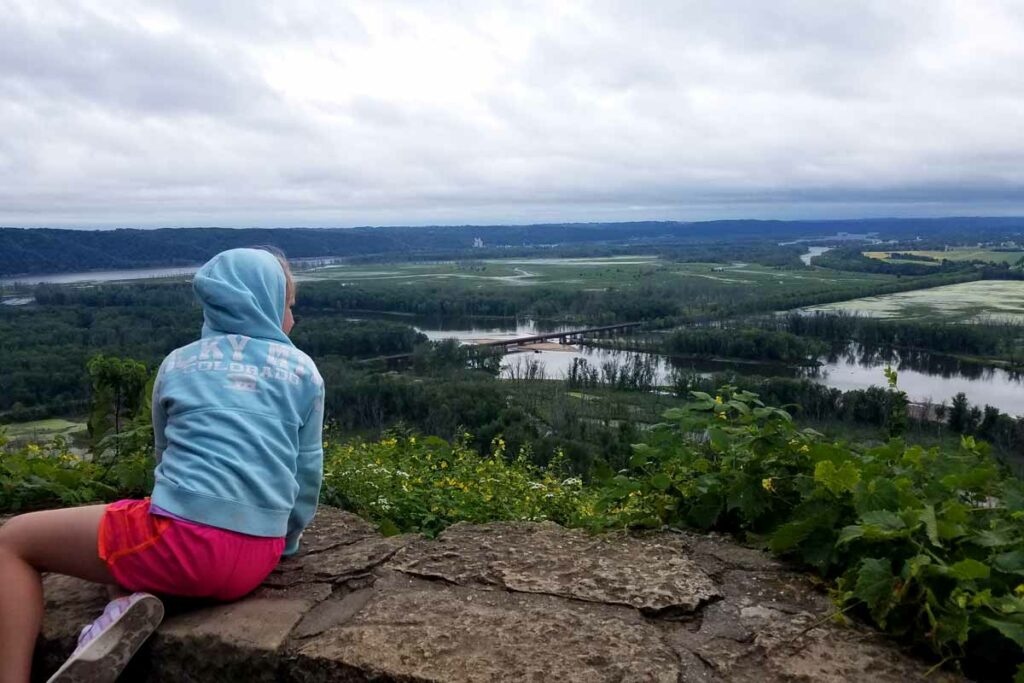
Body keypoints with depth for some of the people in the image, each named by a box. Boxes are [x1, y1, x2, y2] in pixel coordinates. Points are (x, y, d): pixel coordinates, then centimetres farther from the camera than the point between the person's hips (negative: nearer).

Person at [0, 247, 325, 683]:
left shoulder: (177, 364, 12)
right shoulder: (303, 371, 9)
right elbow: (307, 476, 13)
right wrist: (284, 542, 30)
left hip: (184, 540, -3)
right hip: (256, 562, 4)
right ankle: (135, 600, 1)